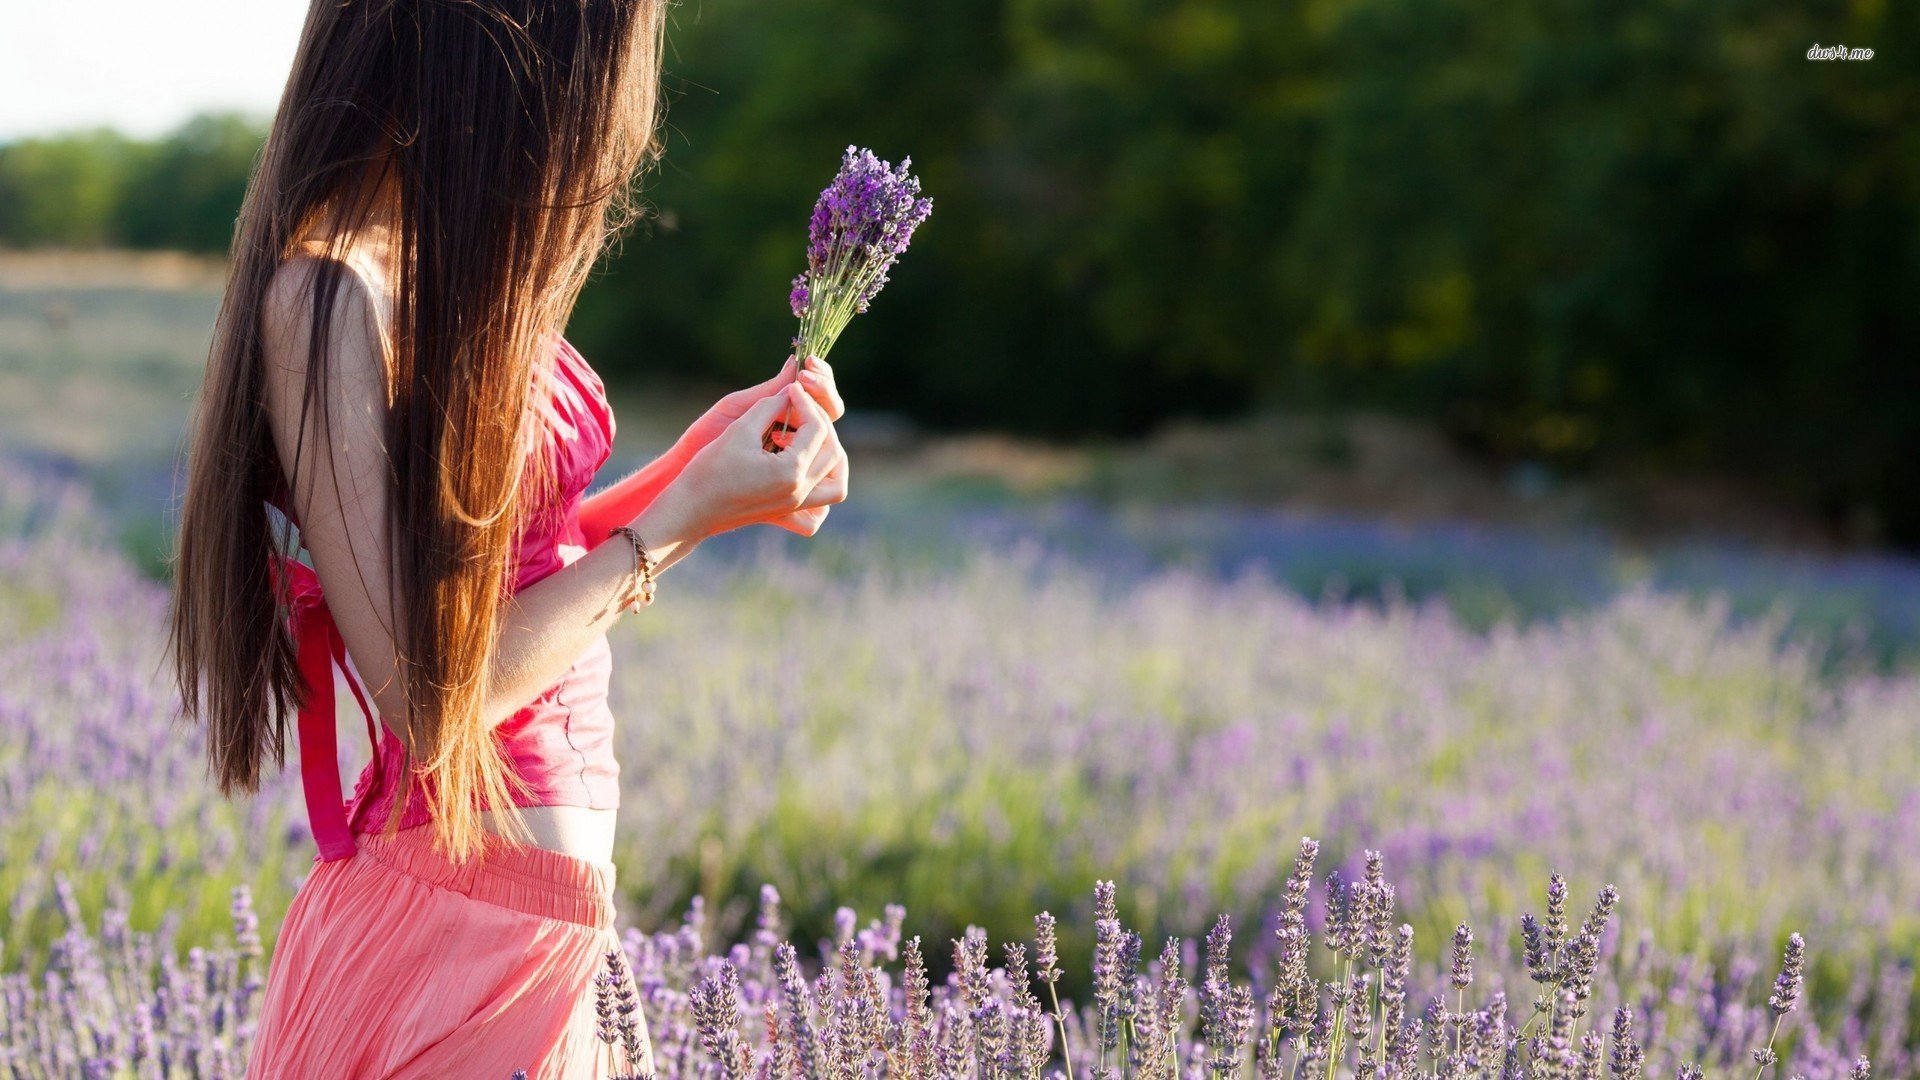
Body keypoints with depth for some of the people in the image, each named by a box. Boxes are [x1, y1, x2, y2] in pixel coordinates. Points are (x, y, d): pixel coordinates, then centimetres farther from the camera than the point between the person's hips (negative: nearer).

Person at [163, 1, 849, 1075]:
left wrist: (698, 458, 5)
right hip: (452, 933, -9)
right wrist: (686, 513, -14)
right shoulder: (332, 290, -20)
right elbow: (429, 692, -20)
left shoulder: (447, 265, 8)